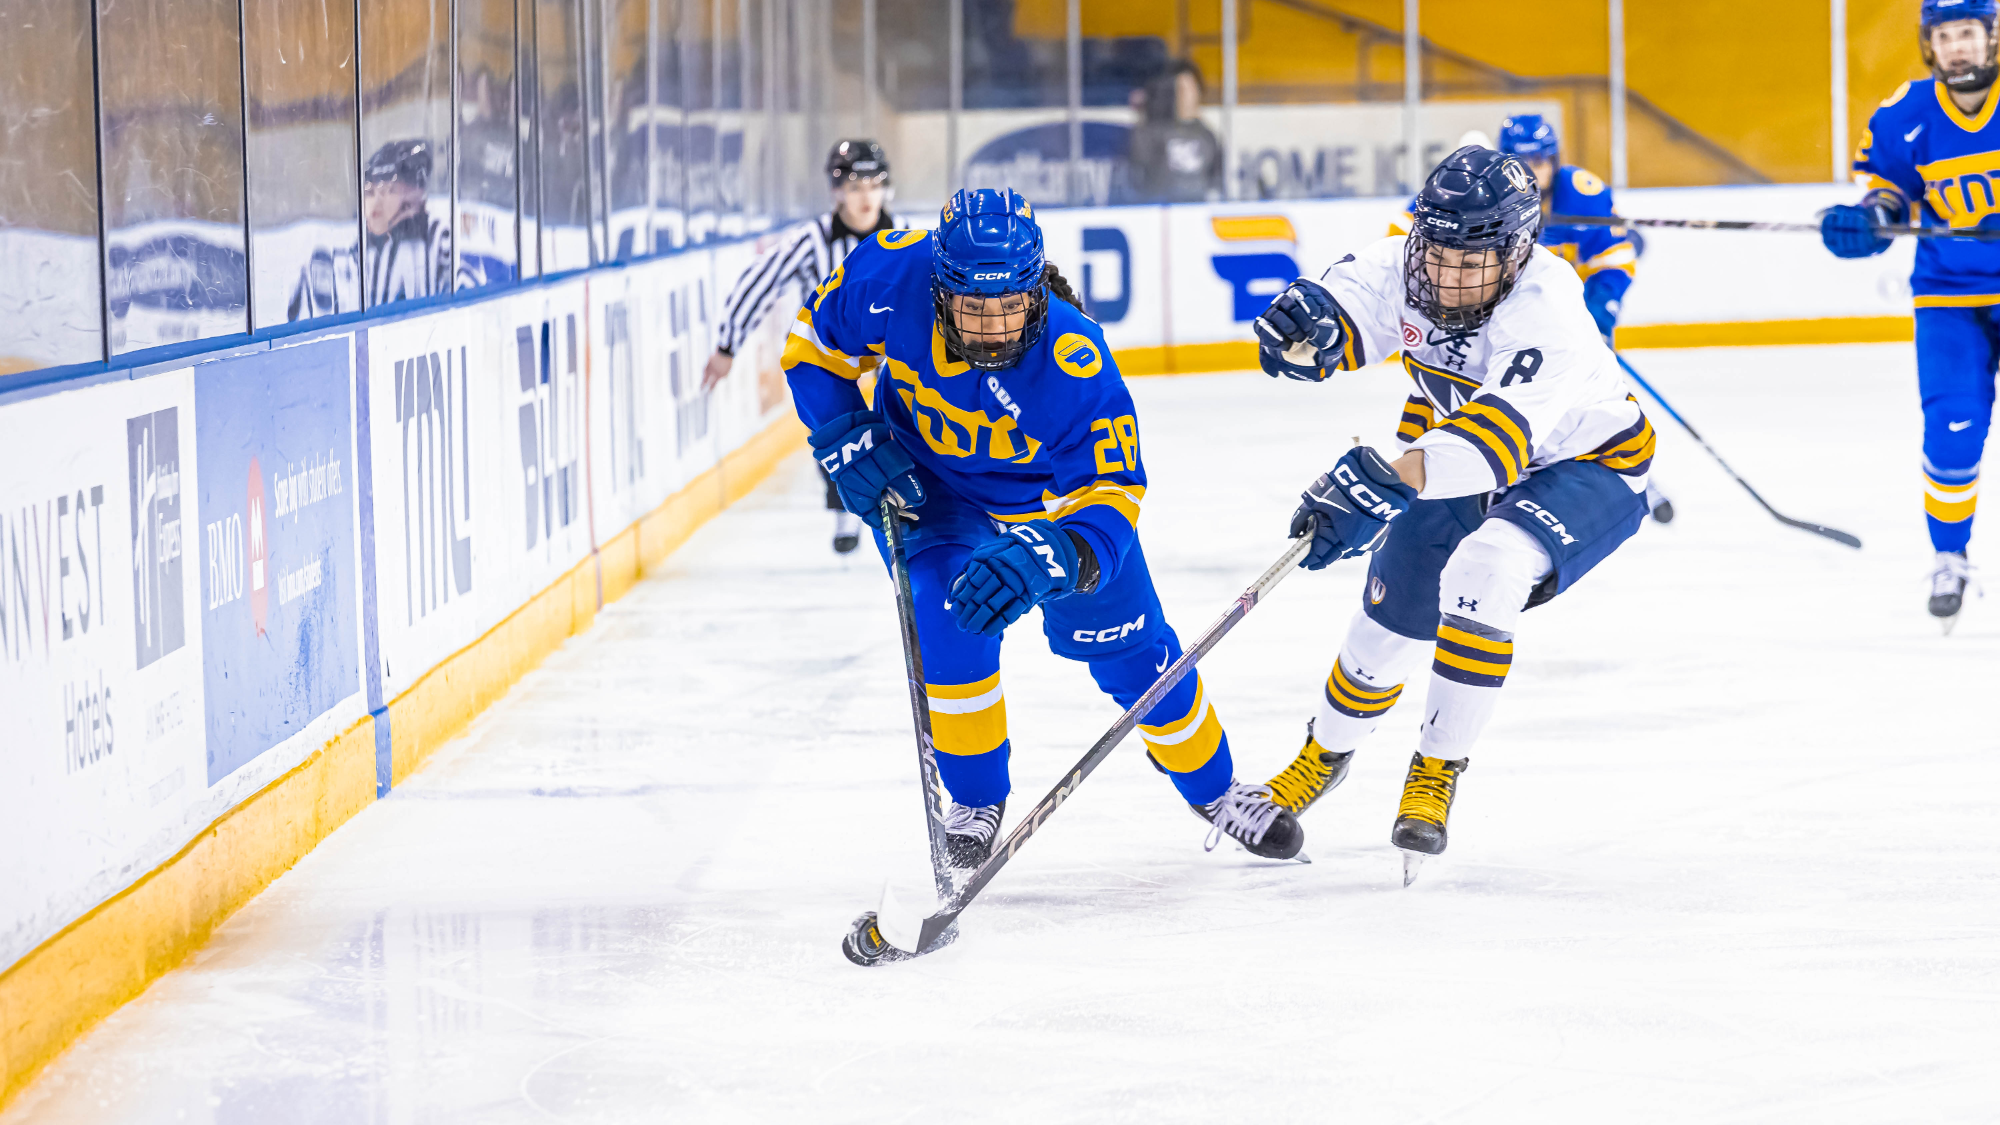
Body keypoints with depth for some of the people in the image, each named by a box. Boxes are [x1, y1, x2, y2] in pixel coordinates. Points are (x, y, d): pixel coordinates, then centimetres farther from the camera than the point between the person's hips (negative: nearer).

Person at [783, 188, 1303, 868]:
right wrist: (847, 440, -22)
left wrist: (1048, 557, -54)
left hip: (1056, 491, -1)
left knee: (1131, 650, 7)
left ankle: (1214, 789, 34)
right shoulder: (891, 277, -32)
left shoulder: (1076, 367, -39)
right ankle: (975, 803, 3)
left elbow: (1109, 496, -35)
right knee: (951, 626, -22)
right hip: (929, 486, 1)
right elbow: (815, 341, -12)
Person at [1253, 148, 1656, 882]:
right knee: (1395, 611, 6)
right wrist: (1308, 320, -44)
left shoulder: (1546, 311, -39)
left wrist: (1388, 480, -64)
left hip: (1583, 465, -6)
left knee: (1481, 574, -32)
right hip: (1453, 452, 6)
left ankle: (1439, 771, -14)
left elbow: (1492, 442, -50)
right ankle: (1326, 752, 38)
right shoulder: (1404, 265, -22)